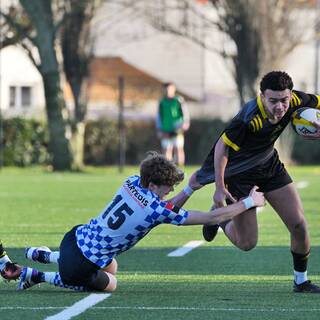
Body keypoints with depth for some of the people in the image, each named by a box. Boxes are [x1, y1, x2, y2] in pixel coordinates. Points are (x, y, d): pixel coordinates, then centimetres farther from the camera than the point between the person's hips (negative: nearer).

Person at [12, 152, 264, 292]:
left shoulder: (132, 183, -2)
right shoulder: (157, 210, -23)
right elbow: (213, 218, -18)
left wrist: (190, 190, 2)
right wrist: (249, 202, -9)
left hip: (77, 236, 8)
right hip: (82, 265, -8)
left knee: (111, 268, 36)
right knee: (109, 284, 24)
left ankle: (46, 256, 36)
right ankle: (39, 276, 16)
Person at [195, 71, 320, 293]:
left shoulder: (296, 101, -19)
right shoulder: (249, 119, -37)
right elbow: (222, 146, -26)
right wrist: (219, 188, -27)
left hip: (269, 164, 5)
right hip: (239, 172, -5)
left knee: (299, 225, -2)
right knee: (247, 243, -2)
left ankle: (301, 281, 19)